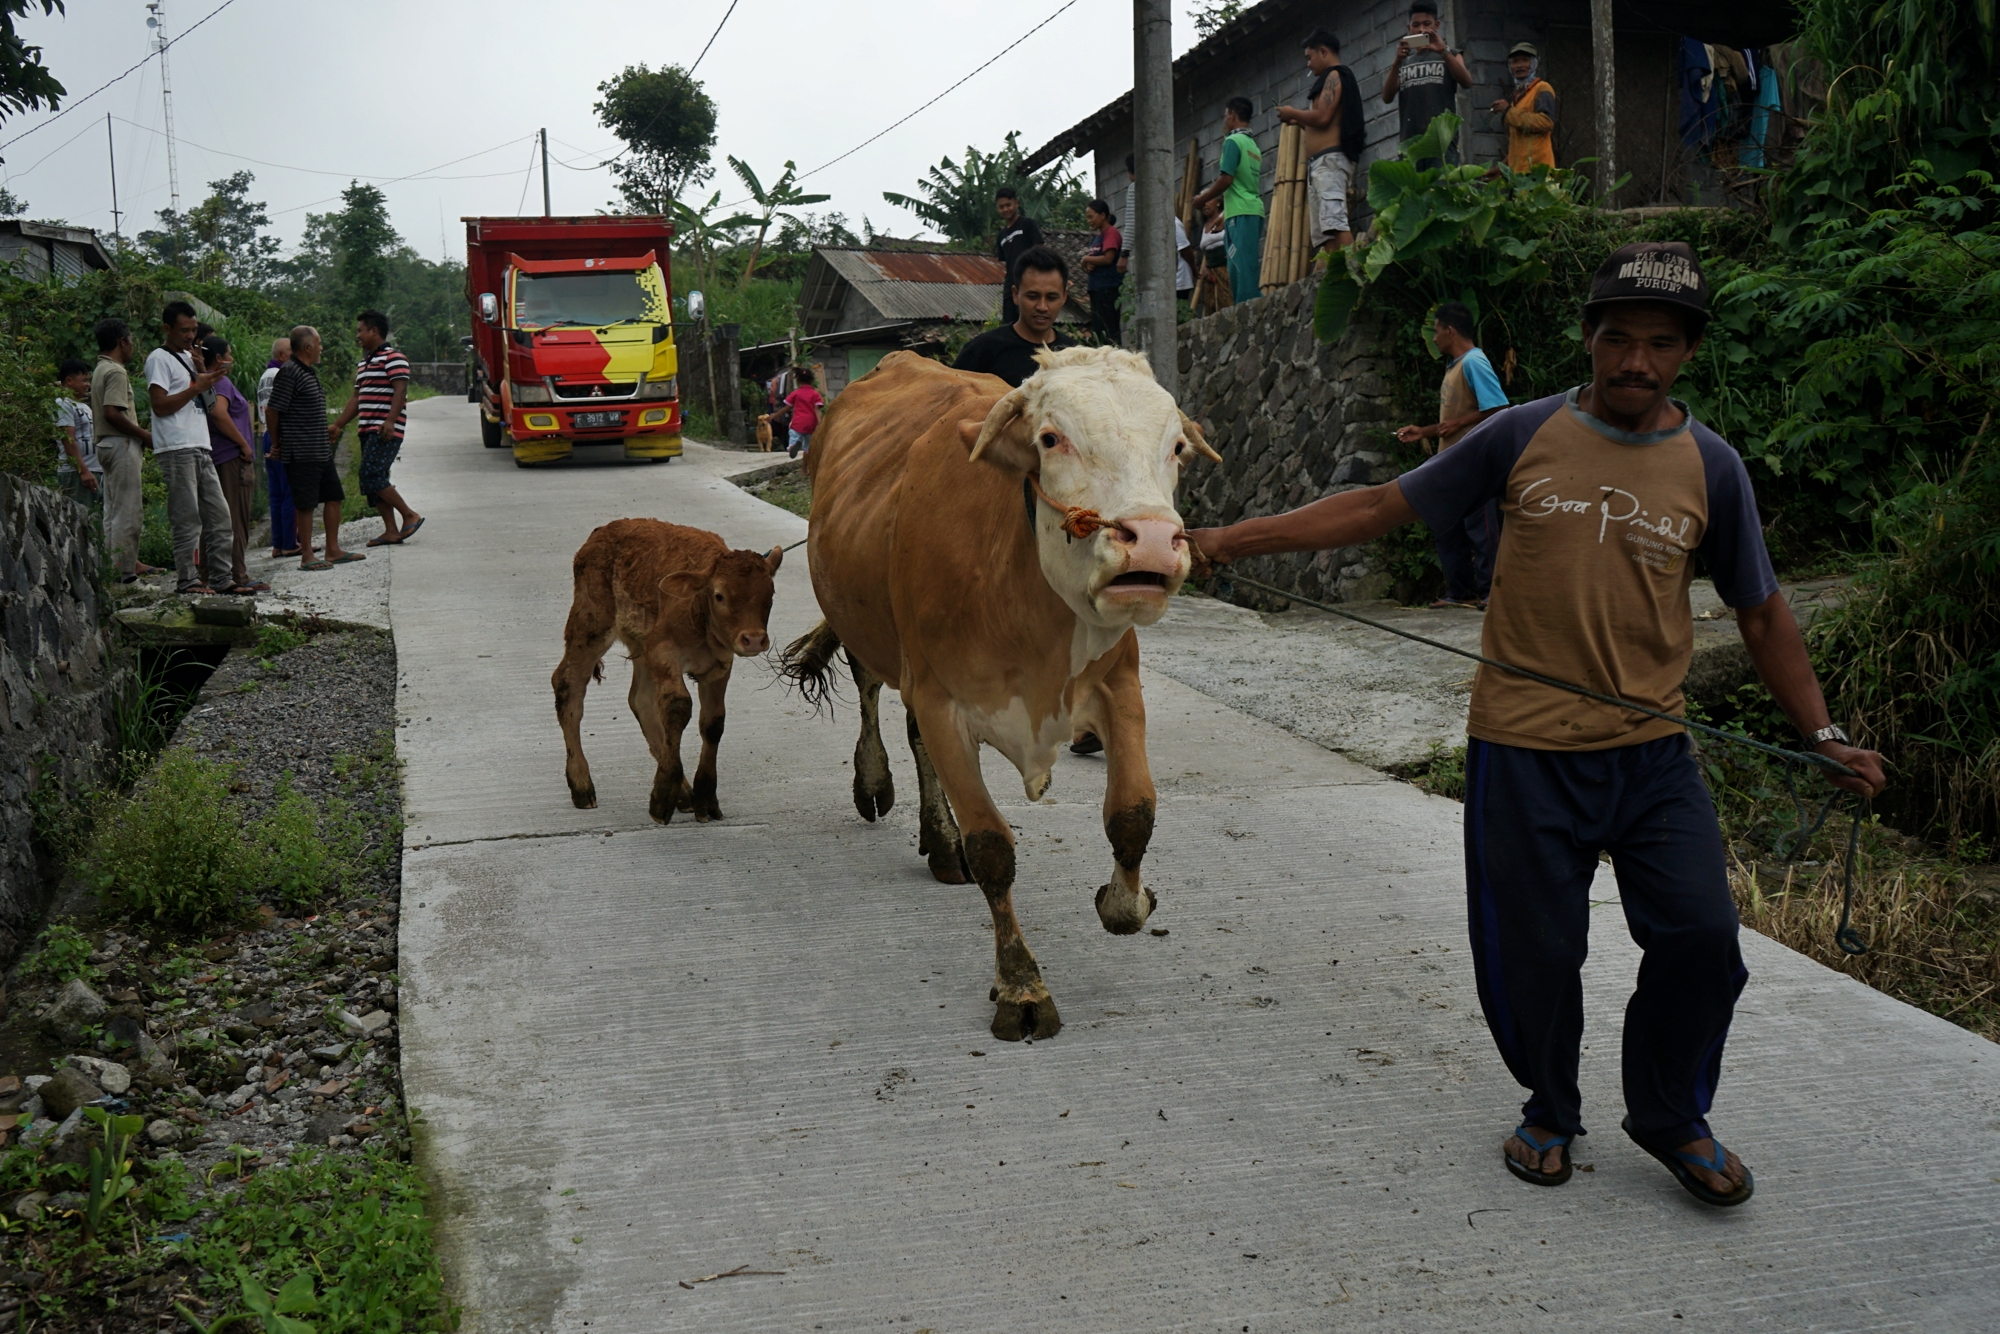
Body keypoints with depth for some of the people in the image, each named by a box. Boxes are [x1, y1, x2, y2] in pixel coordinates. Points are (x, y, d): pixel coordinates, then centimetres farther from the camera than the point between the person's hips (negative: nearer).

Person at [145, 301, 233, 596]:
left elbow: (209, 401, 20)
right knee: (187, 518, -9)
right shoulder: (159, 358, -3)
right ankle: (187, 580, -6)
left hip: (201, 448, 8)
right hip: (176, 450, -8)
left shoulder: (189, 357, 22)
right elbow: (160, 405, -12)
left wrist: (203, 370, 6)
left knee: (219, 514, 7)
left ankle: (218, 578, 10)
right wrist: (197, 387, -12)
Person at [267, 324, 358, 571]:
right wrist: (276, 444, -6)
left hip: (321, 450, 10)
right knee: (305, 504, -4)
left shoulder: (310, 372, 16)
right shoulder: (289, 372, -14)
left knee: (334, 496, 12)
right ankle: (306, 557, 2)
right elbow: (273, 410, -14)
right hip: (301, 453, -10)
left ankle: (333, 550, 19)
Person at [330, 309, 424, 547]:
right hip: (368, 430, 9)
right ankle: (391, 531, 6)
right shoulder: (363, 363, 21)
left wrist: (390, 421, -29)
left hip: (386, 431, -9)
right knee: (372, 482, 5)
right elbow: (357, 399, 25)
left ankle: (410, 515, -6)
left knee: (372, 477, -16)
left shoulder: (394, 358, -7)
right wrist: (338, 425, 21)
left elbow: (400, 391, -18)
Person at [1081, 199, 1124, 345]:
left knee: (1108, 330, -12)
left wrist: (1086, 259, -6)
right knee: (1097, 329, 9)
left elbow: (1108, 259, -19)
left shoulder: (1111, 233, -8)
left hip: (1108, 288, -9)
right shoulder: (1096, 236, 18)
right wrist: (1087, 265, -3)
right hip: (1096, 288, 9)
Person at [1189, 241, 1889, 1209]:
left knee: (1700, 933, -7)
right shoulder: (1525, 436, -1)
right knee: (1533, 952, 3)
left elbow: (1761, 614, 12)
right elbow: (1383, 506, 3)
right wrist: (1238, 537, -2)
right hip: (1523, 749, -1)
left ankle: (1671, 1116, 20)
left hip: (1651, 750, 2)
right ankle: (1550, 1112, 31)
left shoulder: (1710, 467, 3)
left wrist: (1822, 734, 6)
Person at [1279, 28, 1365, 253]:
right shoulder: (1334, 79, 27)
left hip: (1329, 160, -11)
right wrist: (1299, 122, 23)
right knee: (1323, 233, 1)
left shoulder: (1334, 76, -2)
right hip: (1320, 164, 11)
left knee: (1334, 222, -23)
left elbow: (1322, 117, -15)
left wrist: (1293, 113, 0)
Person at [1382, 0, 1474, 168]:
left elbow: (1467, 82, -3)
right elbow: (1387, 97, 5)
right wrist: (1398, 61, -10)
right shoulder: (1402, 63, 21)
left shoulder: (1450, 56, 16)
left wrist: (1444, 51, -15)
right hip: (1409, 142, 2)